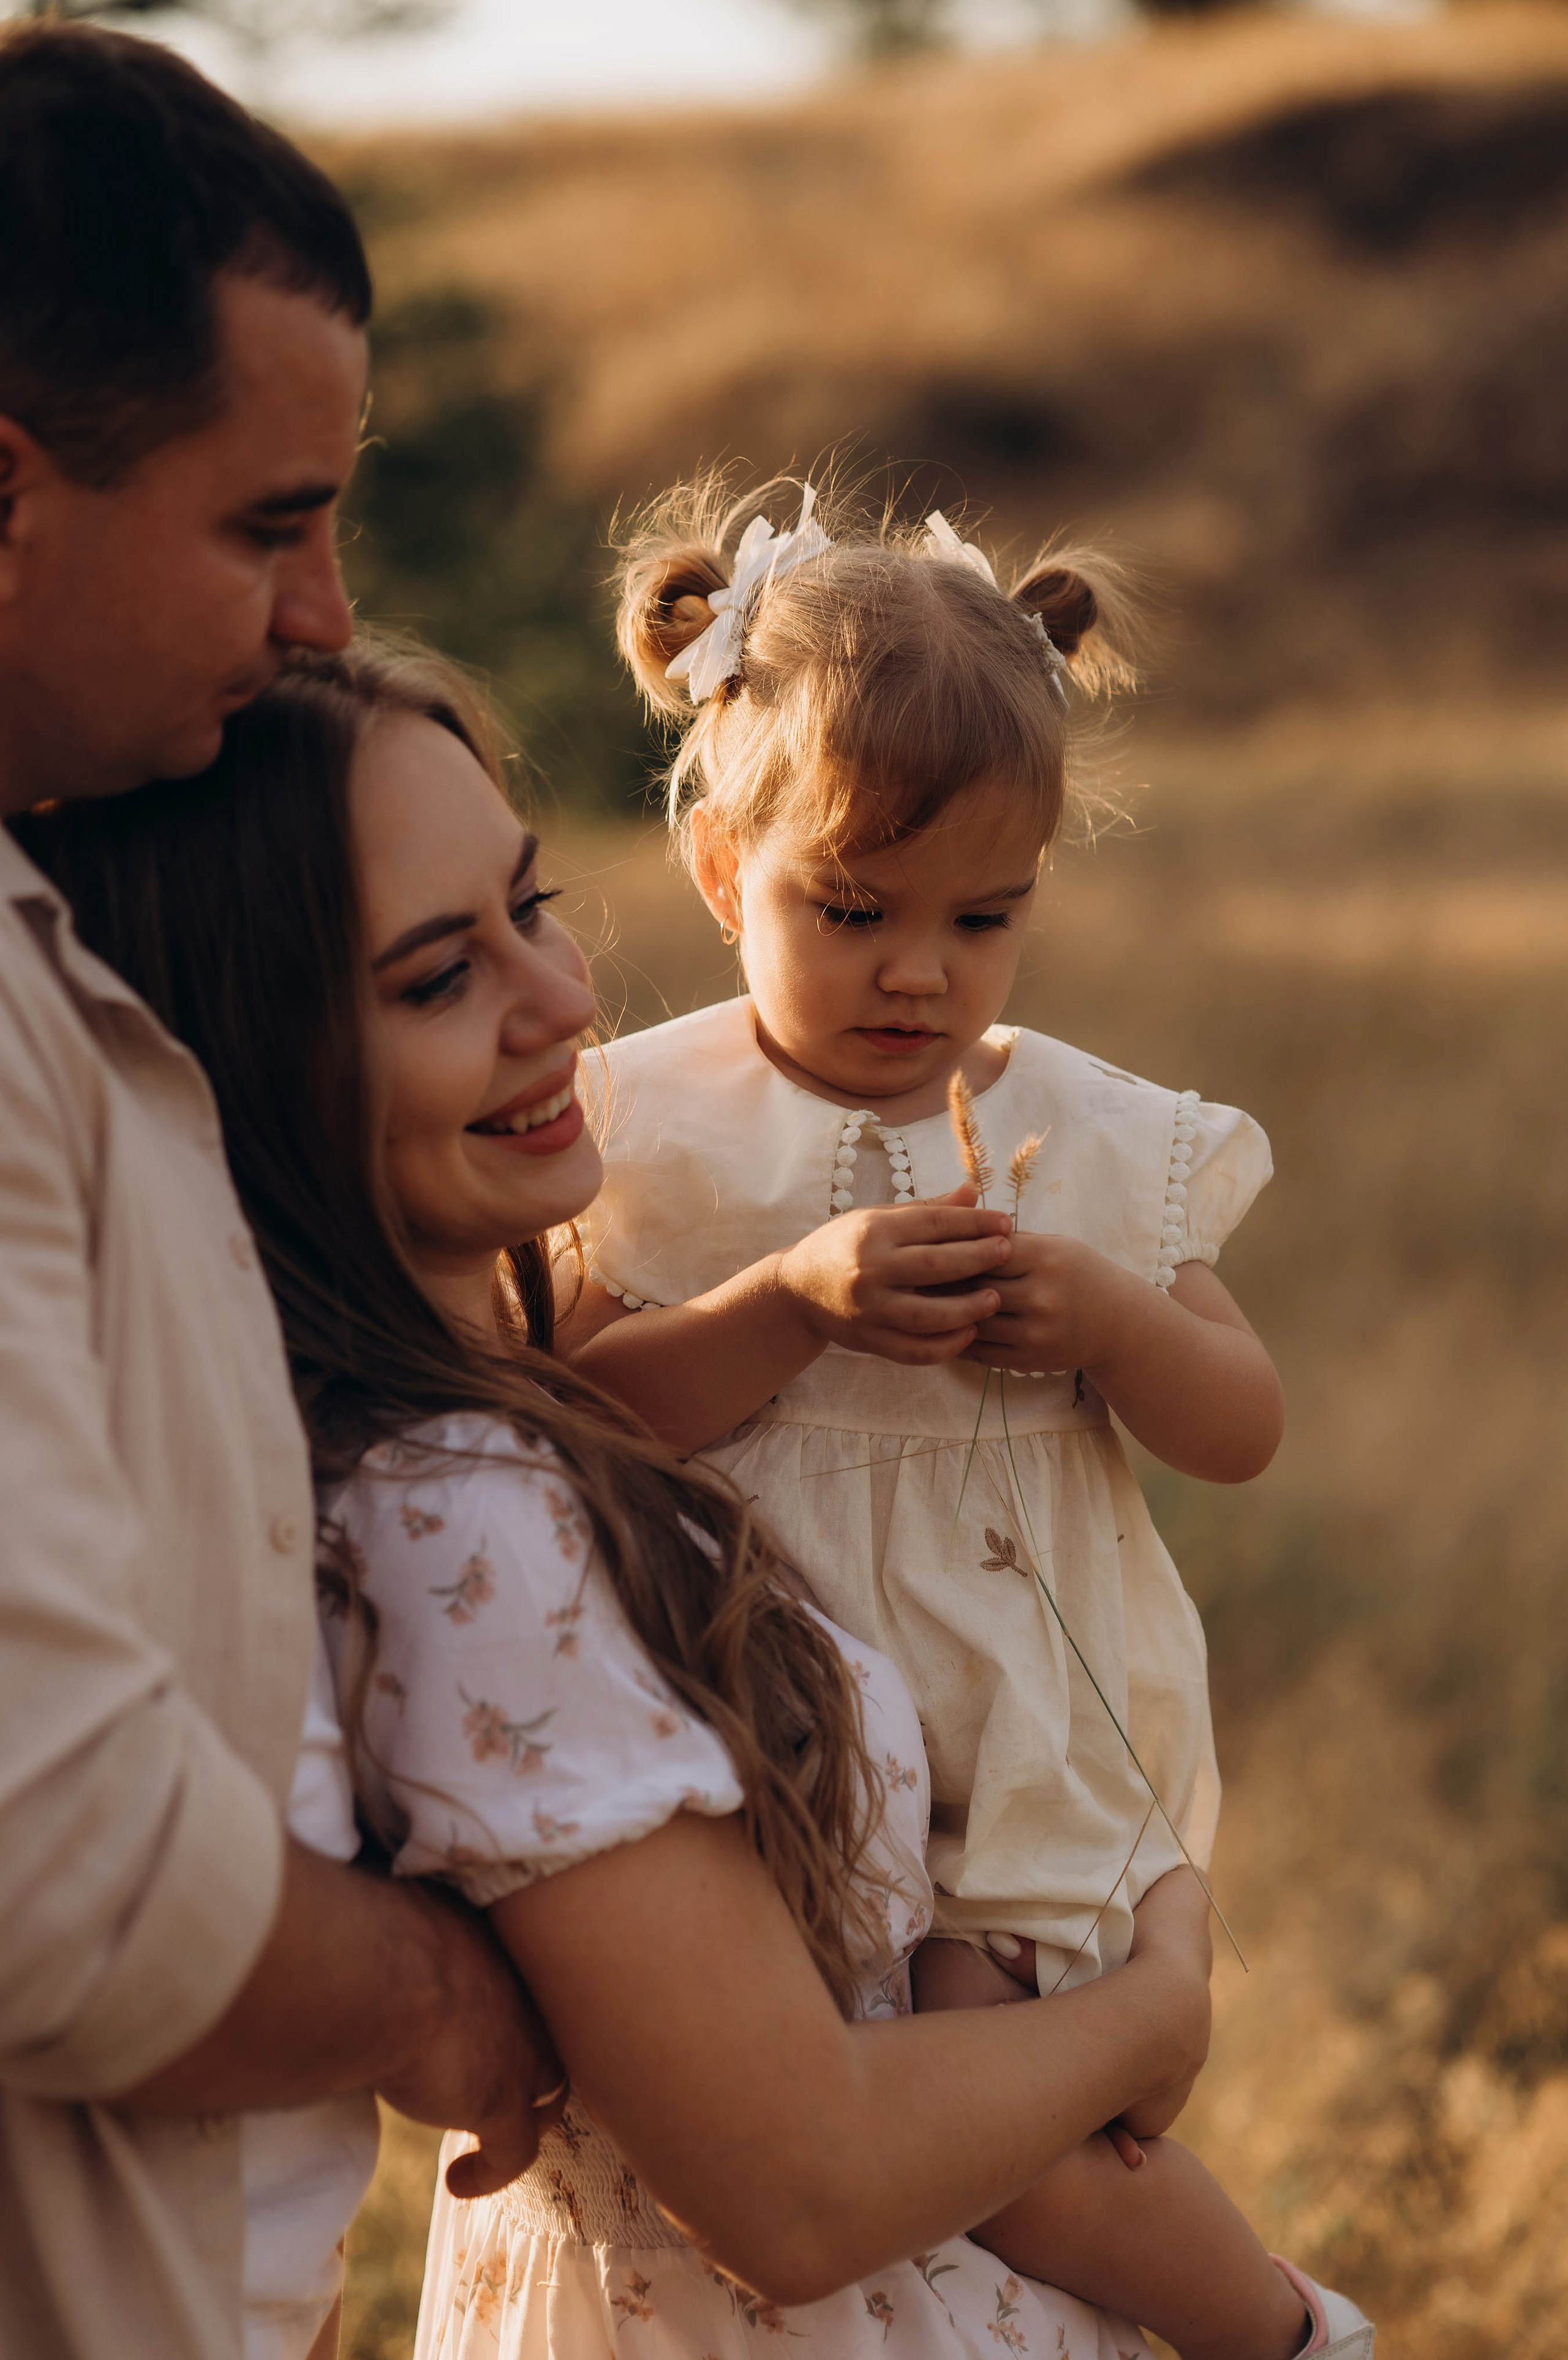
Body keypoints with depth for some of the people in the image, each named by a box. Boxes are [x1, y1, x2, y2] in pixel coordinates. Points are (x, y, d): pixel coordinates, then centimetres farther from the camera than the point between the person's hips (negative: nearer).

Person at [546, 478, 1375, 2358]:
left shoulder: (1096, 1141, 3)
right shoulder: (653, 1134, -3)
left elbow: (1242, 1432, 5)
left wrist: (1099, 1314, -14)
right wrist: (791, 1304, -22)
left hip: (1023, 1753, 0)